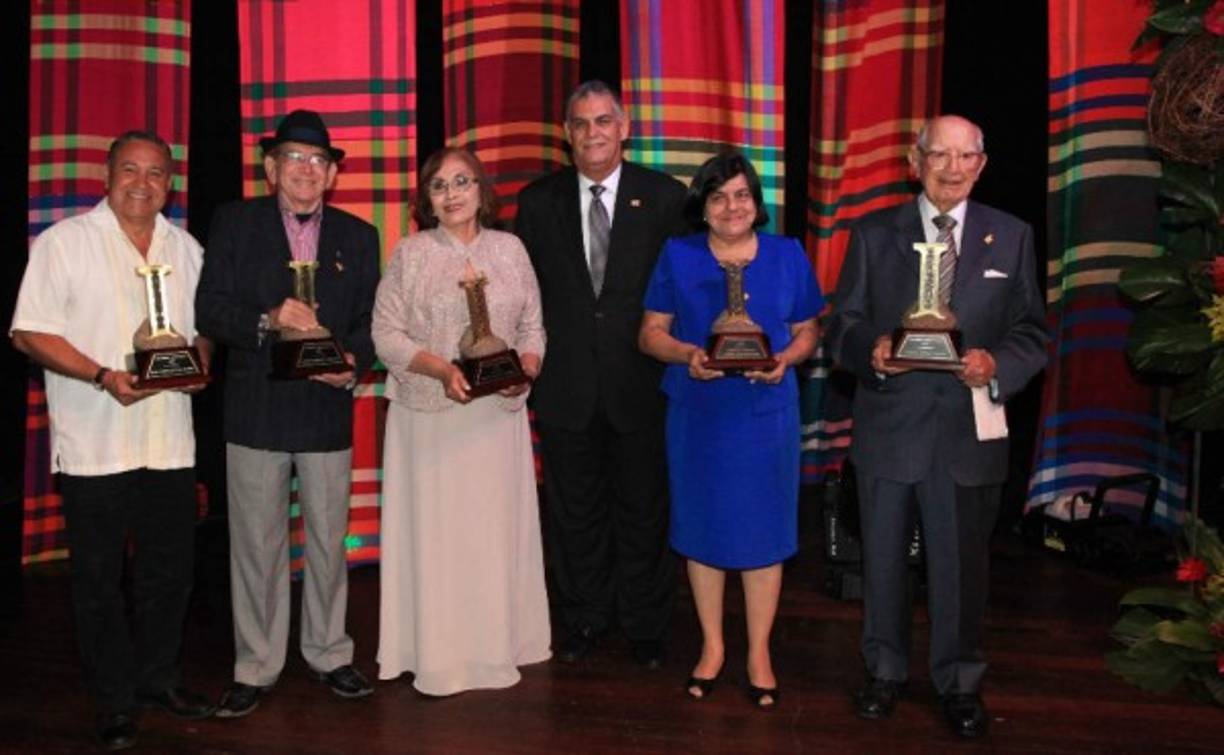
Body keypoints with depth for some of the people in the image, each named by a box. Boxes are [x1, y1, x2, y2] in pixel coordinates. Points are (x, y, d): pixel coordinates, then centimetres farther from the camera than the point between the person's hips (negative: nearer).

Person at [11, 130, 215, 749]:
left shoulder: (185, 248, 11)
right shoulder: (64, 241, -3)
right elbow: (29, 332, -7)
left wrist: (200, 363, -4)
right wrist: (104, 377, -19)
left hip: (170, 441, 4)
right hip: (94, 444, -4)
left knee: (169, 570, 13)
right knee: (99, 577, 6)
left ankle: (158, 677, 30)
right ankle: (114, 700, 19)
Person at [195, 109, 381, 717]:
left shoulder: (358, 237, 8)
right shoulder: (234, 223, 2)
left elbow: (369, 321, 7)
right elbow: (209, 309, -6)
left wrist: (353, 363, -13)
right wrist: (268, 320, -23)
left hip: (328, 410, 2)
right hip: (256, 411, -2)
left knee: (329, 542, 12)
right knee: (256, 546, 6)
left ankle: (328, 653, 29)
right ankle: (255, 667, 21)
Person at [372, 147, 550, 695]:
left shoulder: (509, 249, 9)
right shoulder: (410, 254, 2)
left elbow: (532, 326, 11)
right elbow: (386, 334, -1)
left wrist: (526, 367, -9)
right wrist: (441, 369, -16)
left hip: (498, 414, 2)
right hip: (428, 416, -2)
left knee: (496, 528, 6)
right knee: (433, 531, 0)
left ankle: (495, 647, 18)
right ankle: (437, 655, 10)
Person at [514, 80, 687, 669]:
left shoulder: (665, 197, -1)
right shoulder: (538, 202, 4)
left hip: (641, 383, -1)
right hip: (566, 386, 2)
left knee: (644, 510, 10)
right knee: (575, 511, 13)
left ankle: (645, 627, 26)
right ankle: (583, 620, 30)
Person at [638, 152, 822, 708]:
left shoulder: (788, 256, 3)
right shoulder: (678, 256, 2)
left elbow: (806, 332, 8)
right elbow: (651, 332, 3)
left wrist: (784, 360, -14)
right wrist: (687, 355, -17)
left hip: (766, 412, 0)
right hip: (697, 412, 0)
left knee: (763, 528, 6)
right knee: (702, 526, 9)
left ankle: (759, 652, 21)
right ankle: (712, 645, 27)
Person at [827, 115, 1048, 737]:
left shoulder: (1012, 237, 5)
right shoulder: (874, 234, 4)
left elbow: (1032, 333, 4)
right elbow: (842, 324, 1)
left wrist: (997, 365, -17)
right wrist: (871, 351, -20)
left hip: (969, 431, 0)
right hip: (889, 428, 1)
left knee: (961, 563, 8)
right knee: (882, 558, 13)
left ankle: (960, 682, 26)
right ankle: (885, 670, 32)